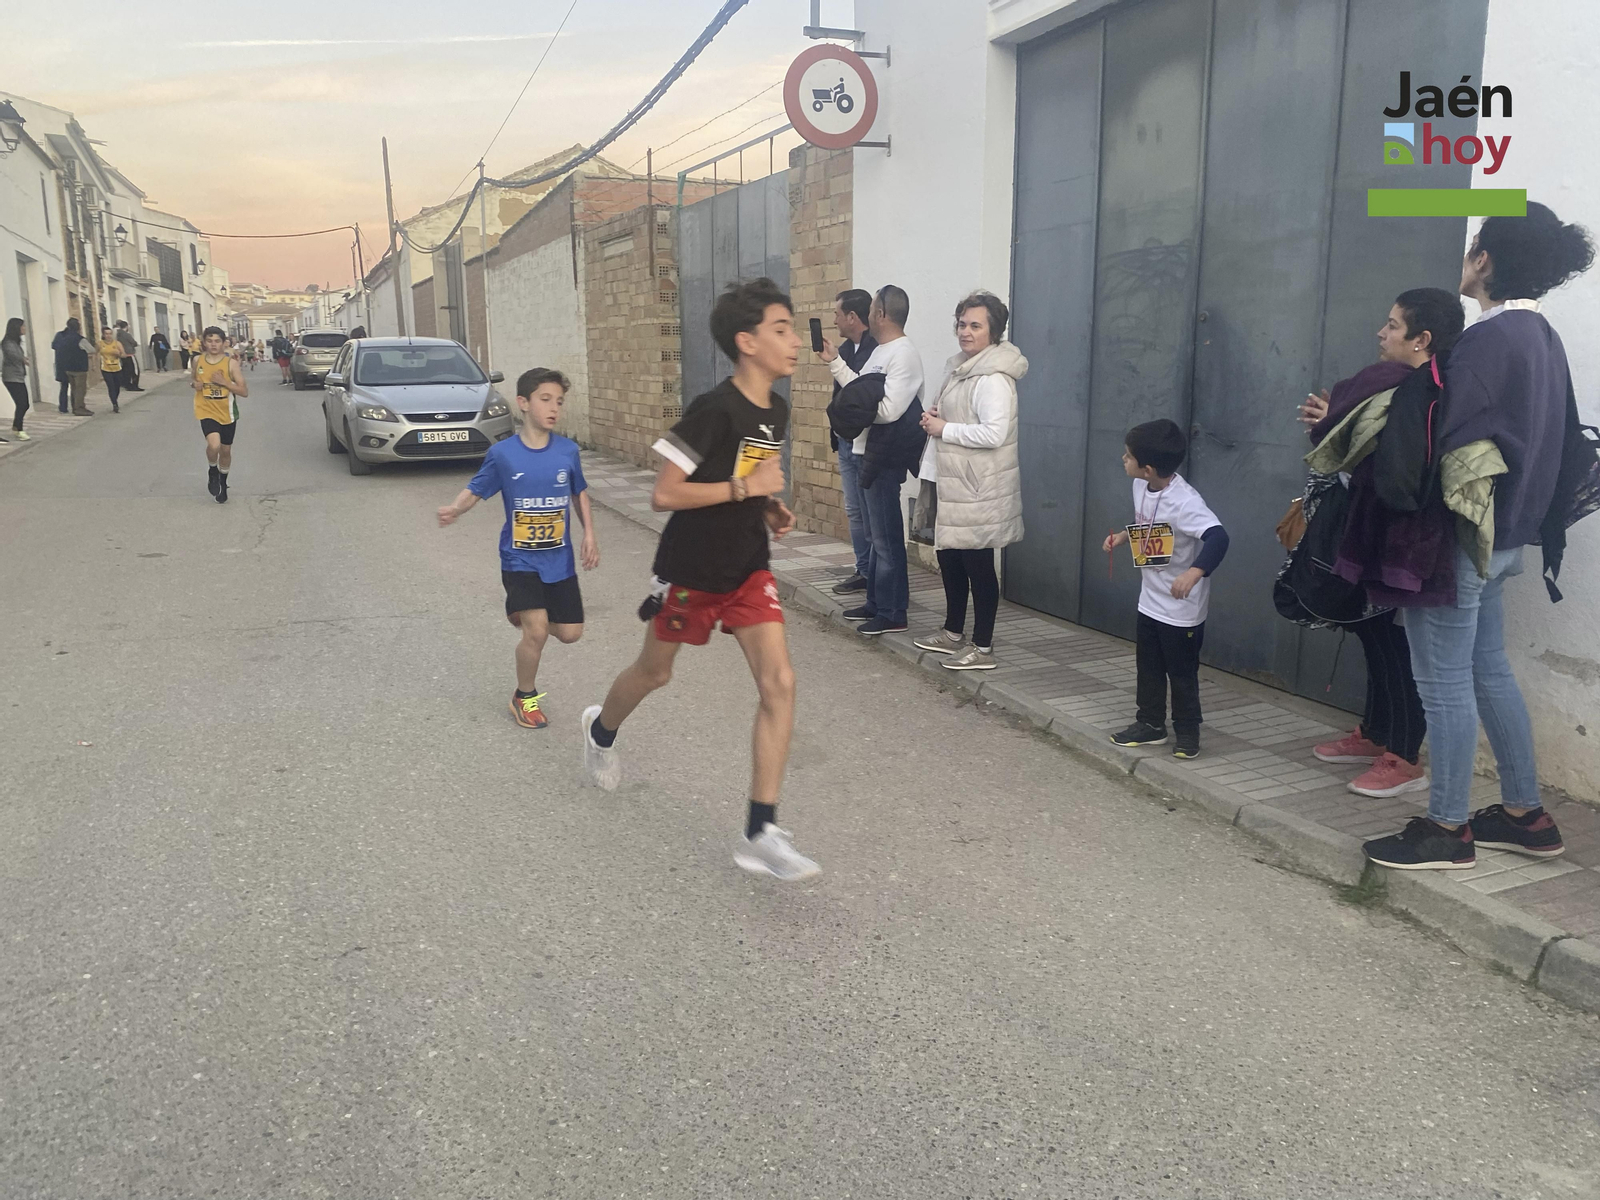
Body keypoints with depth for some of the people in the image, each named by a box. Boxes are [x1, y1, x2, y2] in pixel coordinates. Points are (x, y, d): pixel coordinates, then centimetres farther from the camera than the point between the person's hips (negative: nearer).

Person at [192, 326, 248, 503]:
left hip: (227, 413, 0)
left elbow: (244, 391, -10)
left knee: (226, 450, 13)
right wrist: (195, 384, -6)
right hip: (206, 411, 0)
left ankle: (223, 484, 37)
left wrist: (224, 382, -23)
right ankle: (212, 471, 9)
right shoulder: (198, 360, -3)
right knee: (214, 445, -23)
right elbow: (193, 378, 18)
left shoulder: (231, 363, -10)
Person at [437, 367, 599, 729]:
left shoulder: (568, 451, -4)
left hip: (560, 560, 3)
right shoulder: (502, 454, -10)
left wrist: (589, 535, 4)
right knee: (536, 631, -16)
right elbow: (476, 489, -3)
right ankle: (525, 697, 10)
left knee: (570, 632, 5)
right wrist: (455, 508, -23)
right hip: (520, 559, -3)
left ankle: (524, 615, 40)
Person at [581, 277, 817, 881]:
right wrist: (744, 487, -25)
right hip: (689, 569, -5)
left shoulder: (776, 411, 1)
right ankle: (601, 727, 53)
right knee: (654, 672, 17)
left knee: (779, 683, -10)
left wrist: (771, 508, 1)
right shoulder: (714, 410, -23)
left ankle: (761, 832, -5)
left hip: (748, 569, 6)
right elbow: (663, 494, -24)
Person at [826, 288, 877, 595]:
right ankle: (864, 572, 22)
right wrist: (836, 432, 13)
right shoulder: (845, 349, 11)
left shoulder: (879, 349, -16)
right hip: (847, 442, 9)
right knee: (854, 511, 13)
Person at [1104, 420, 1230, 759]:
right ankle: (1151, 724, 33)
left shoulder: (1184, 501, -30)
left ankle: (1187, 732, 24)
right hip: (1150, 600, 8)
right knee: (1147, 667, 18)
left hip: (1182, 608, -8)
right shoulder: (1140, 486, -3)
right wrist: (1122, 537, 2)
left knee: (1182, 672, 7)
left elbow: (1218, 537, -41)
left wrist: (1195, 572, -53)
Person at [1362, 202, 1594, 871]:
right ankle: (1526, 816, 27)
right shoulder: (1540, 337, 11)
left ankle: (1447, 831, 11)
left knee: (1443, 681, 0)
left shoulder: (1487, 341, -19)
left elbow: (1438, 440, -19)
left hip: (1458, 537, -10)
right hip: (1504, 533, 10)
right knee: (1489, 670, 18)